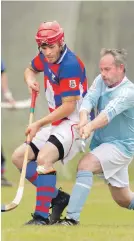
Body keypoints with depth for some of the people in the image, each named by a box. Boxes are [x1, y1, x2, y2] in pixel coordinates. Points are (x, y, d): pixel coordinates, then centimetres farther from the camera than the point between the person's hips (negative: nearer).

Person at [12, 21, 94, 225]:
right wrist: (30, 79, 1)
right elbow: (31, 69, 26)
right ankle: (58, 197, 8)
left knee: (44, 157, -32)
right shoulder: (45, 57, 3)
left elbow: (69, 106, -23)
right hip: (57, 124, 10)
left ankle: (42, 216, -32)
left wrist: (39, 124, -19)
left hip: (75, 122, -10)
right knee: (19, 157, 9)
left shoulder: (70, 65, -22)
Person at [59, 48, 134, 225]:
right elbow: (89, 99, -18)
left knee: (85, 164, -29)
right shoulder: (101, 81, 0)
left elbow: (109, 112, -37)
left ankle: (72, 217, -32)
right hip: (101, 142, 8)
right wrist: (83, 118, -40)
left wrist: (90, 127, -55)